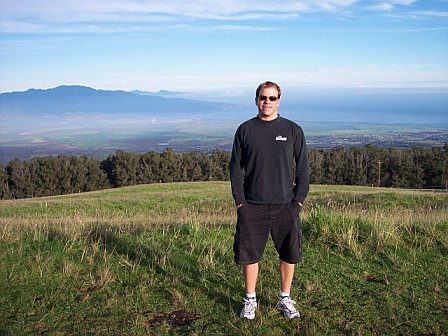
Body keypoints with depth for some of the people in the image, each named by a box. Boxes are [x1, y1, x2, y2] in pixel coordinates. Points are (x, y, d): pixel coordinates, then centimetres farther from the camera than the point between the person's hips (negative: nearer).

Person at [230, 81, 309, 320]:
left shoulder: (293, 130, 4)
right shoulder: (245, 130, 4)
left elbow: (302, 168, 6)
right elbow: (235, 167, 5)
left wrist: (299, 200, -3)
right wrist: (239, 201, -2)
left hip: (285, 205, 1)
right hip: (252, 206, 0)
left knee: (289, 254, 8)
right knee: (249, 254, 5)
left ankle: (285, 299, 27)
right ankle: (250, 300, 24)